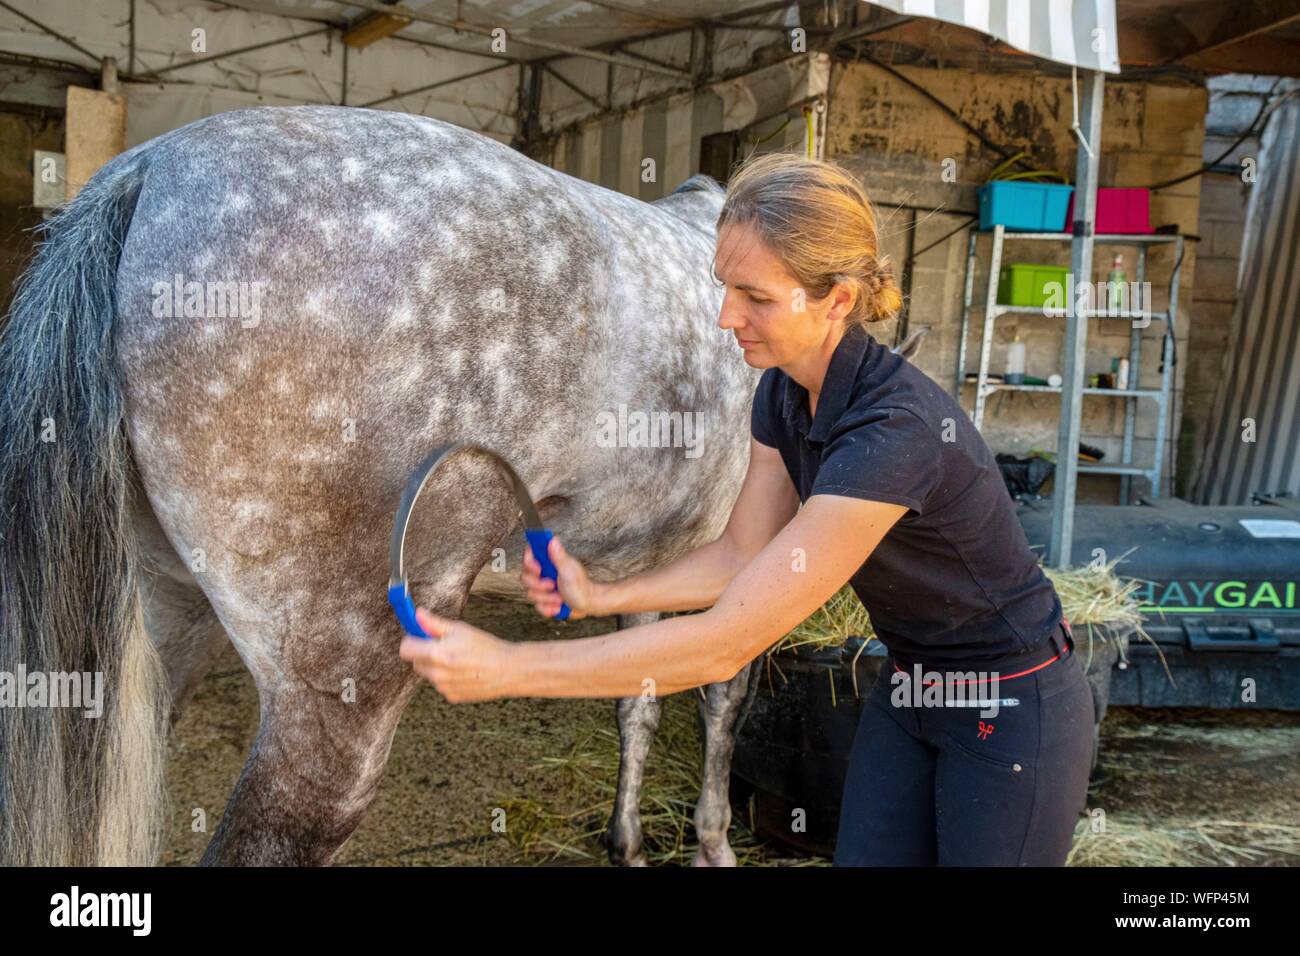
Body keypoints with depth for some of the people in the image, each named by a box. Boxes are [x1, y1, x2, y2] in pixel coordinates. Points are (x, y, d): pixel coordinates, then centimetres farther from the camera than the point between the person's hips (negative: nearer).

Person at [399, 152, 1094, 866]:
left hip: (1010, 708, -7)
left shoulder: (896, 430, -35)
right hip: (907, 692, 7)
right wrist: (600, 596, -15)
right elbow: (742, 555, 0)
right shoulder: (783, 392, -8)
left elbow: (726, 644, -35)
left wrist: (506, 668, -33)